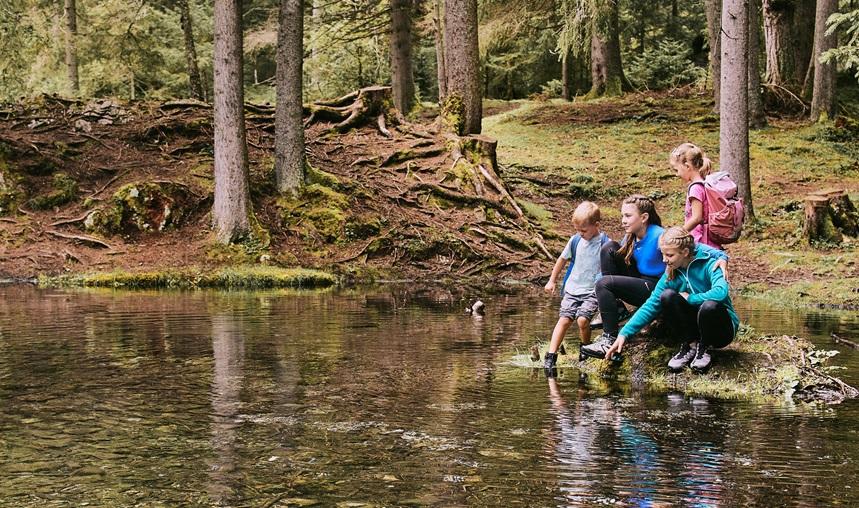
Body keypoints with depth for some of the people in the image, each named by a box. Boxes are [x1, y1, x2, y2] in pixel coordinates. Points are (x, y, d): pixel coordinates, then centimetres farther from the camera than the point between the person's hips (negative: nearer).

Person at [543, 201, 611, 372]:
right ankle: (551, 355, -10)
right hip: (572, 288, 4)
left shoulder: (606, 244, -9)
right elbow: (562, 259, 20)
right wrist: (552, 281, 25)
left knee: (582, 319, -21)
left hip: (592, 292, -4)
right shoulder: (575, 240, 5)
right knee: (564, 319, -9)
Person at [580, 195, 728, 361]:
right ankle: (617, 309, -1)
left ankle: (610, 339, -22)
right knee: (609, 248, -2)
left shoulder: (658, 236, -22)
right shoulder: (631, 237, 3)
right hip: (639, 281, 8)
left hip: (655, 289, -8)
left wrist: (721, 256, -44)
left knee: (604, 284, -22)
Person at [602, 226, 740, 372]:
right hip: (693, 327, 4)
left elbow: (721, 292, -36)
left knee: (710, 306, -38)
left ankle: (704, 349, -9)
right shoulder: (671, 274, -3)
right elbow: (651, 305, -5)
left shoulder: (708, 264, -17)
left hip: (722, 329, -4)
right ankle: (689, 346, -7)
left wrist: (689, 298, -22)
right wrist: (624, 334, -14)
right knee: (667, 296, -20)